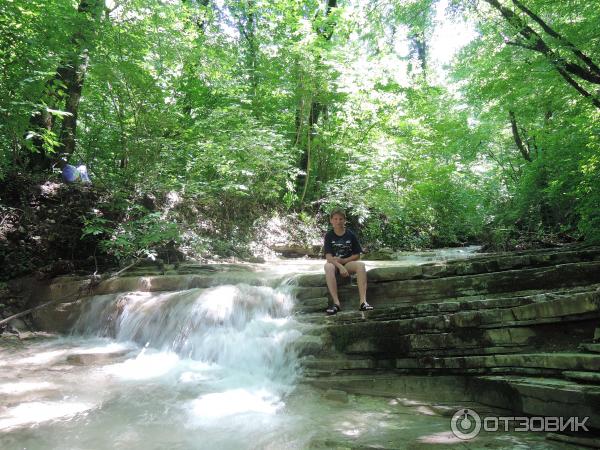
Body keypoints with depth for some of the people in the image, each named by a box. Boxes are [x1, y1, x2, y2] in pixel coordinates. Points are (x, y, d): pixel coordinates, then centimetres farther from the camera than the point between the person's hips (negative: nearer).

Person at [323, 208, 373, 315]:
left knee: (361, 265, -30)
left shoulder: (351, 235, 1)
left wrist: (343, 260, -14)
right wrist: (340, 267, -27)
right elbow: (328, 257, -11)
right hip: (335, 264, -1)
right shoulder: (329, 235, -2)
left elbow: (357, 255, 1)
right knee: (328, 266, -35)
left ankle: (363, 301, -37)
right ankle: (336, 303, -40)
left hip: (348, 262, 1)